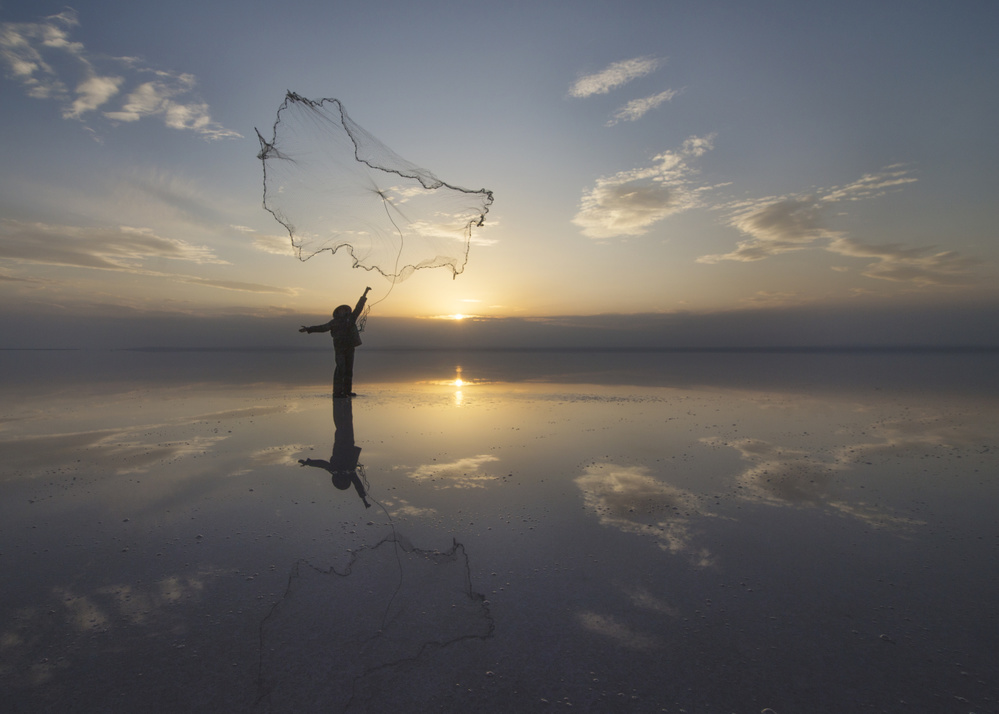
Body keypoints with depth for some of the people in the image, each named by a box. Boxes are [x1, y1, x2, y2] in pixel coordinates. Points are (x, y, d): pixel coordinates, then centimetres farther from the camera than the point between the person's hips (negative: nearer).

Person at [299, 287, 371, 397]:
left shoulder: (351, 318, 14)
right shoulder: (334, 322, 9)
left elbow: (359, 307, 15)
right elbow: (322, 327, 14)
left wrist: (365, 294, 12)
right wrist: (307, 329, 11)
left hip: (350, 348, 4)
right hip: (339, 348, -4)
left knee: (349, 369, 4)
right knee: (340, 368, -13)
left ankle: (347, 391, 8)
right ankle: (337, 391, -13)